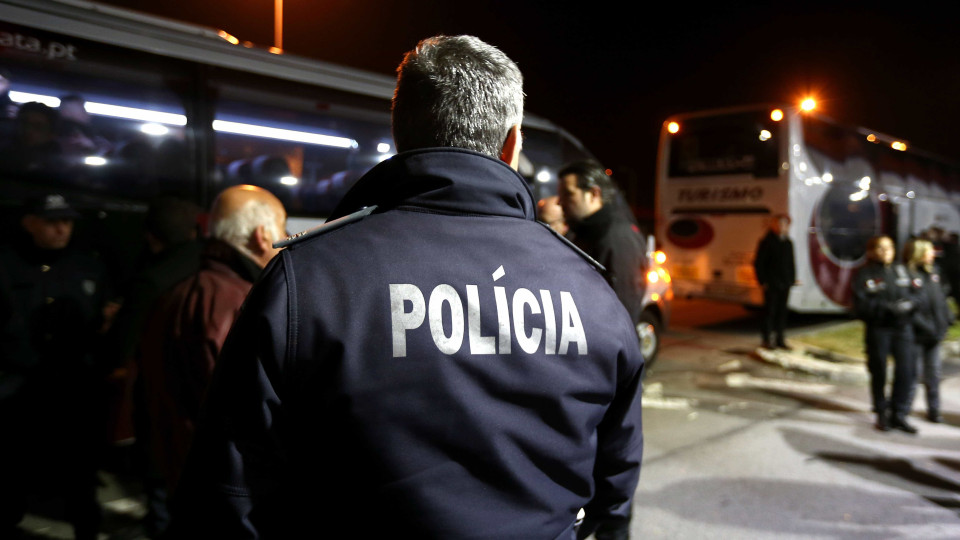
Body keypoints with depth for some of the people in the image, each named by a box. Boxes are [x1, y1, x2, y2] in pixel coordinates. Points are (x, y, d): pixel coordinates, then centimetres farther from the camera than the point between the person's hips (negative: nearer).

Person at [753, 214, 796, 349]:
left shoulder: (788, 243, 10)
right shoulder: (766, 242, -7)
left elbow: (791, 263, 17)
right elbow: (758, 263, -7)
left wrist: (792, 279, 9)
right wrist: (763, 281, -11)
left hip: (785, 284, 6)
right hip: (771, 285, -6)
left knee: (782, 311, 9)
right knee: (770, 311, -2)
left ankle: (780, 339, 18)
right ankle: (766, 339, 6)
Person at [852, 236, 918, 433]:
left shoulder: (900, 270, 9)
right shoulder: (865, 275, -3)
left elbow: (914, 293, 9)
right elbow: (861, 305, -11)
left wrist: (908, 304, -12)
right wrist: (887, 308, -20)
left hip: (903, 328, 3)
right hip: (878, 329, -3)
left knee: (906, 371, -3)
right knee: (879, 373, 7)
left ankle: (899, 415, 12)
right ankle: (882, 414, 24)